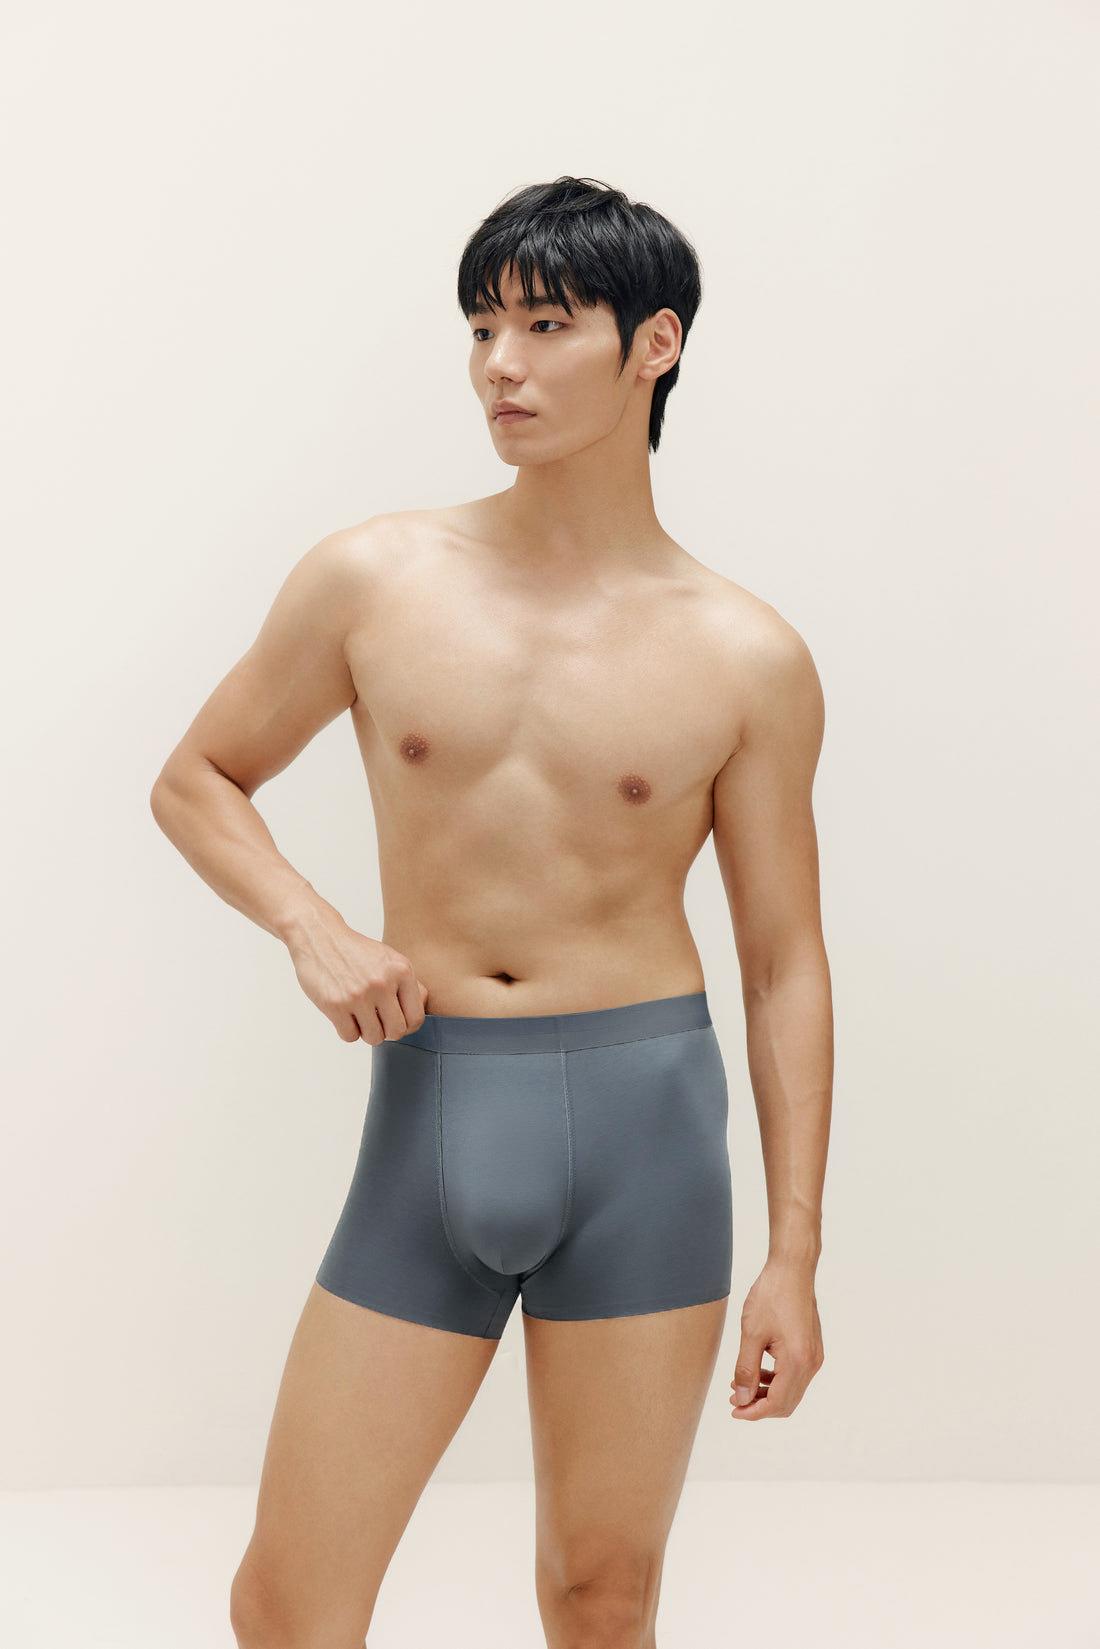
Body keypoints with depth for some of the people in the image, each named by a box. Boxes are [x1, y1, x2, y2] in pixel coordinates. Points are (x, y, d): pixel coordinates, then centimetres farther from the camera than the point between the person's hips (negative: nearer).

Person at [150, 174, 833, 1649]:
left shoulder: (745, 661, -1)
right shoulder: (373, 580, 1)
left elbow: (785, 963, 3)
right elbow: (197, 779, 13)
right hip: (429, 1114, 1)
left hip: (644, 1120, -1)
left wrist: (795, 1255, 1)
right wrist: (313, 930, -7)